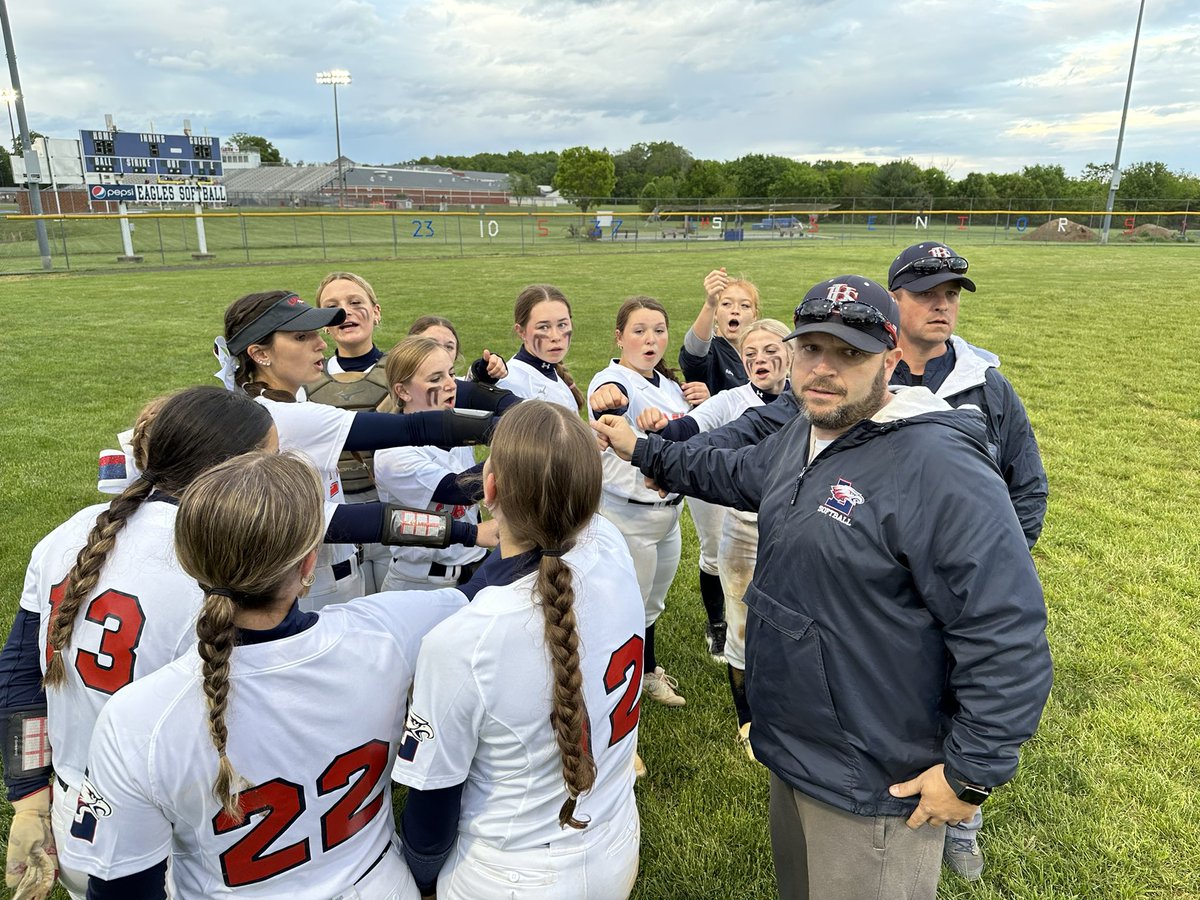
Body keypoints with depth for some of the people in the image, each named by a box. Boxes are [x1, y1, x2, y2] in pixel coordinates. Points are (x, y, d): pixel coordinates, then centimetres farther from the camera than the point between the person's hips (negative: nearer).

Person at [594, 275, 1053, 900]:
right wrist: (643, 451, 24)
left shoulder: (939, 467, -28)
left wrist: (973, 772, -22)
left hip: (873, 791, -8)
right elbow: (737, 473, 23)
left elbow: (1008, 635, -27)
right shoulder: (803, 434, 2)